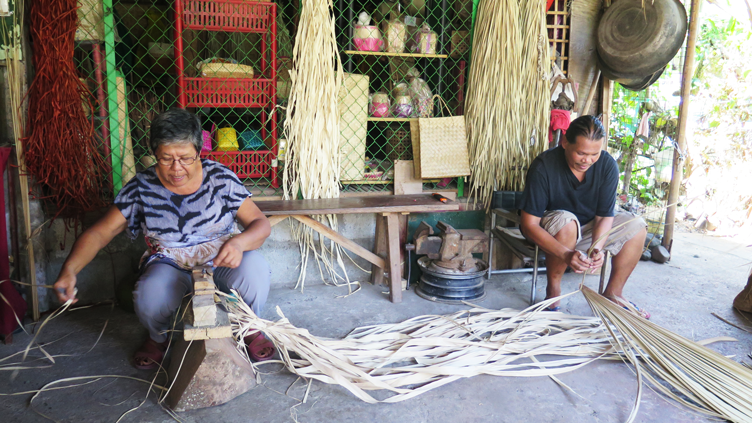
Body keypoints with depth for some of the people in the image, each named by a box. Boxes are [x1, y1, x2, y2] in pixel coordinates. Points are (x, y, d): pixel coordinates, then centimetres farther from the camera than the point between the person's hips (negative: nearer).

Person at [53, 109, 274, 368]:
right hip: (170, 267, 1)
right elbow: (99, 233, -8)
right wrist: (69, 270, -28)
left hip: (220, 262, 0)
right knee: (149, 299, -34)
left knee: (254, 267, -34)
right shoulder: (142, 188, -7)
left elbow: (261, 224, -7)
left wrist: (239, 242, -31)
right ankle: (159, 338, 7)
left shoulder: (221, 179, -8)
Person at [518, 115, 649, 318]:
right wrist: (565, 254, -45)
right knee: (566, 222, -36)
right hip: (549, 231, -5)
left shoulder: (607, 165, -17)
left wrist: (597, 248, -36)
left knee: (636, 226, -11)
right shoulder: (544, 166, -29)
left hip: (589, 226, 5)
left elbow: (604, 216, -14)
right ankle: (553, 292, -18)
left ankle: (613, 293, 2)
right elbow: (529, 224, -31)